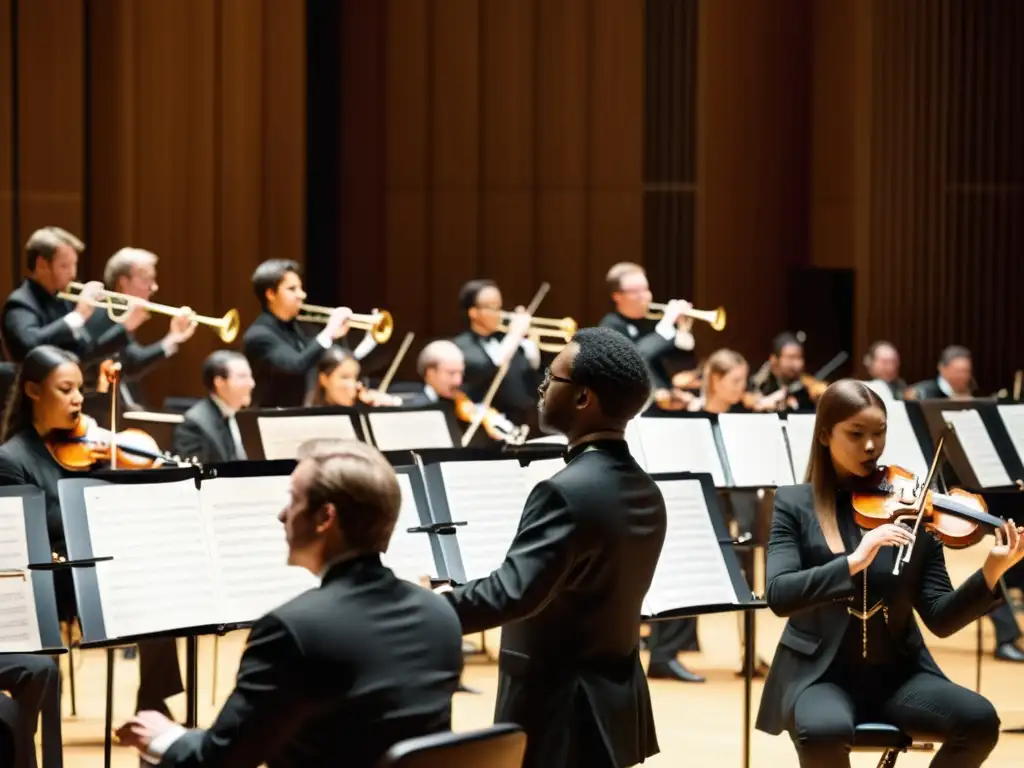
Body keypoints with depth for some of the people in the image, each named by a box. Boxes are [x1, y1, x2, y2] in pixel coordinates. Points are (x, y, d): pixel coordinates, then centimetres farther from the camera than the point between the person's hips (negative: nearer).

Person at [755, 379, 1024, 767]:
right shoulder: (795, 503, 1)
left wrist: (990, 574, -17)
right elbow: (778, 595, -15)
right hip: (819, 673, -3)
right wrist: (854, 561, -27)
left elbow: (940, 618, 0)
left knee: (979, 720, -23)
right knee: (824, 731, -37)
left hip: (898, 673, 3)